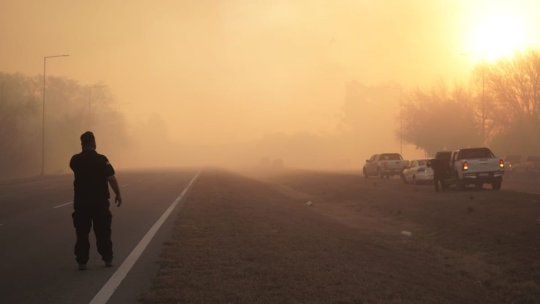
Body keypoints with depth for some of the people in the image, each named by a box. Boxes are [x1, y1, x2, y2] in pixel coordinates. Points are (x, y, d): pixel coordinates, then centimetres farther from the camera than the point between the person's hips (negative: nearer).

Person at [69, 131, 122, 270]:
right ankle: (107, 259, 16)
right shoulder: (101, 160, -10)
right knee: (103, 231, 10)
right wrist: (118, 194, -1)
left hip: (81, 202, 2)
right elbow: (111, 178, -11)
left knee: (82, 233, 7)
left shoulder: (75, 160, -2)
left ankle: (82, 261, 5)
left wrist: (84, 153, 15)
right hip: (100, 201, -1)